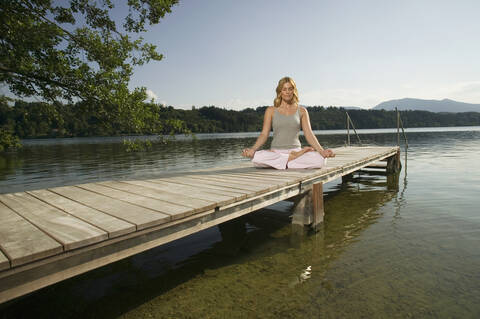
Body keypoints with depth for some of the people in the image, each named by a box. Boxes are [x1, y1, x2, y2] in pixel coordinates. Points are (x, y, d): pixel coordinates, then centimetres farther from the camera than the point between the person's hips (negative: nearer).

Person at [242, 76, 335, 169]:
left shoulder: (301, 111, 11)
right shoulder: (271, 110, 9)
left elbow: (309, 134, 3)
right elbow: (264, 134, 2)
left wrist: (321, 150, -14)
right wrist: (253, 149, -17)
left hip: (295, 150, 0)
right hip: (275, 152, 1)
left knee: (320, 159, -30)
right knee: (256, 157, -35)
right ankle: (295, 158, -18)